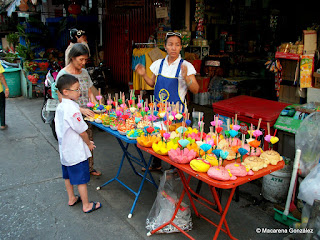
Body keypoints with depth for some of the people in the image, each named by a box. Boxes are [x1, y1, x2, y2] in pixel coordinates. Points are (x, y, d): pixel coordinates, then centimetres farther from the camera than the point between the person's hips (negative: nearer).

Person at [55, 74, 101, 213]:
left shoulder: (60, 107, 3)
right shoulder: (72, 109, -25)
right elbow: (82, 131, -19)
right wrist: (89, 143, -3)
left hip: (65, 151, 9)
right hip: (76, 152, -9)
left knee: (68, 176, 22)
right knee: (81, 179, 4)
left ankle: (71, 198, 40)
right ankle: (86, 205, 16)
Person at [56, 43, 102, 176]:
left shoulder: (84, 72, 8)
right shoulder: (63, 74, -12)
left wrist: (96, 105, -4)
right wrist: (81, 109, -25)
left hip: (87, 115, 6)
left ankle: (89, 167, 29)